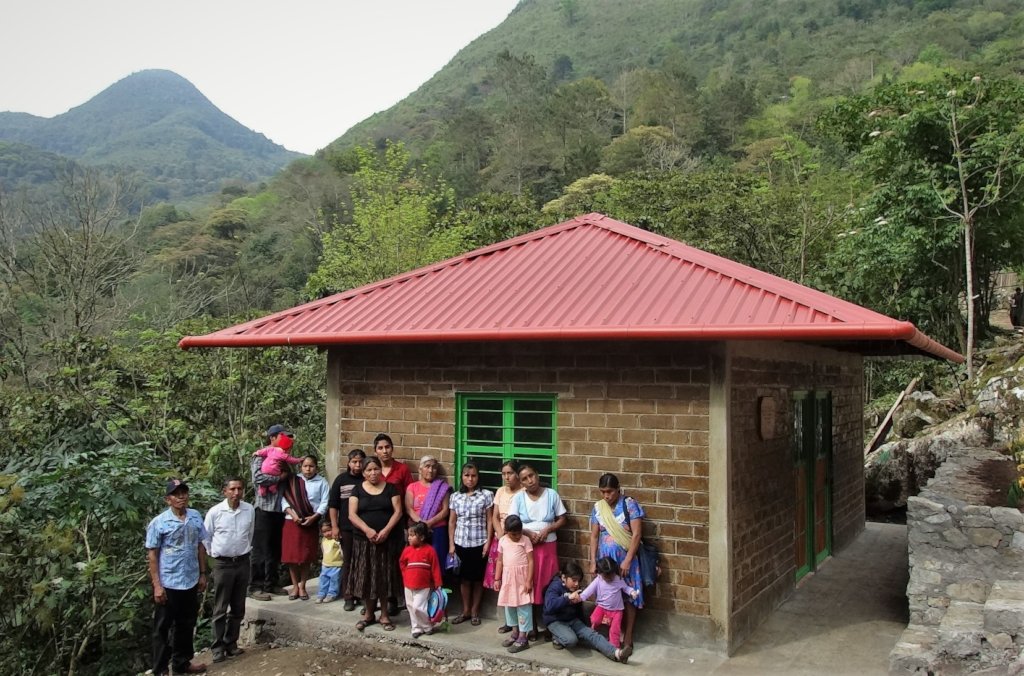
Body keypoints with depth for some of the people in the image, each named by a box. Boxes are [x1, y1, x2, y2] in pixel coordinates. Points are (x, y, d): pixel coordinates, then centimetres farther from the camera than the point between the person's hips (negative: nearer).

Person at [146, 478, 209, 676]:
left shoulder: (196, 517, 1)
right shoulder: (158, 523, -12)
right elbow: (151, 555, -10)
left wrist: (203, 574, 9)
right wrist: (157, 585, -13)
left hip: (191, 582, 5)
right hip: (168, 584, -5)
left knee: (187, 626, 17)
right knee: (162, 628, 7)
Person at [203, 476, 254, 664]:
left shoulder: (250, 510, -6)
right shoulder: (215, 512, -13)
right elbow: (206, 537, 0)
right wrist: (216, 554, 6)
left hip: (243, 562, 3)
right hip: (222, 564, -3)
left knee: (238, 608, 12)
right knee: (220, 609, 3)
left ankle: (231, 643, 24)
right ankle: (218, 647, 12)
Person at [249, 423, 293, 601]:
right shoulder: (261, 457, -5)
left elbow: (290, 478, 14)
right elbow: (258, 478, -21)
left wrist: (288, 472, -6)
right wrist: (280, 477, -13)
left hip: (279, 509, 7)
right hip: (265, 509, -7)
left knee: (275, 549, 12)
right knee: (260, 549, -2)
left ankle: (271, 584, 22)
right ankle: (254, 587, 5)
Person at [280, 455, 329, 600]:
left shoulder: (322, 482, 2)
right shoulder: (293, 481, 6)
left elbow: (324, 503, -2)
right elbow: (284, 499, 1)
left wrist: (314, 517, -14)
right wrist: (292, 514, -13)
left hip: (311, 523, -1)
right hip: (292, 522, 1)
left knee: (306, 557, 4)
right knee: (292, 556, 2)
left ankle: (302, 587, 17)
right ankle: (295, 586, 15)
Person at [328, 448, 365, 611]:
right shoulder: (341, 479, 3)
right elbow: (333, 505, 6)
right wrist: (334, 526, 0)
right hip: (346, 529, 1)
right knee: (348, 562, 8)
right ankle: (348, 597, 16)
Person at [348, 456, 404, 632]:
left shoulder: (390, 488, 4)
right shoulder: (358, 490, 4)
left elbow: (398, 512, -2)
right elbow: (352, 514, -3)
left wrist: (386, 530, -16)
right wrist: (367, 529, -18)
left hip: (387, 539, 0)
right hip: (363, 540, 1)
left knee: (384, 576, 3)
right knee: (365, 576, 4)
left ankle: (384, 614, 13)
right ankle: (368, 613, 17)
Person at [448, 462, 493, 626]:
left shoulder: (486, 495, -3)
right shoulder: (455, 497, 5)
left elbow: (489, 521, -3)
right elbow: (452, 522, 7)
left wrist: (488, 542, -8)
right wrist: (451, 544, 3)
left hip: (479, 543, -2)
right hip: (461, 543, 2)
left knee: (478, 577, 5)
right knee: (464, 577, 8)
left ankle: (475, 611, 19)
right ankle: (465, 610, 21)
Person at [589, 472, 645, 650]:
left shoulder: (630, 505, -11)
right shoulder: (598, 508, 2)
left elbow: (636, 534, -14)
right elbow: (594, 536, 6)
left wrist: (627, 560, -17)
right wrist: (593, 562, 0)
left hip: (625, 558, -4)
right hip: (605, 559, 4)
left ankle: (628, 637, 9)